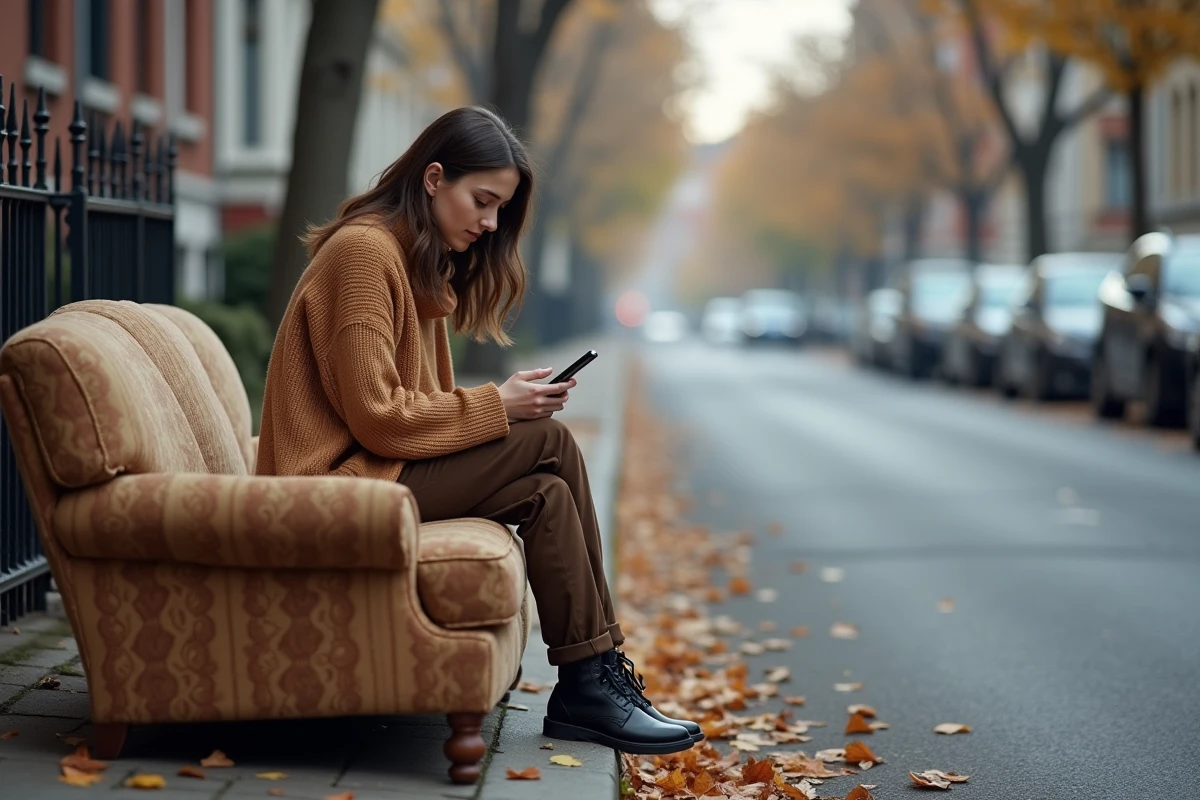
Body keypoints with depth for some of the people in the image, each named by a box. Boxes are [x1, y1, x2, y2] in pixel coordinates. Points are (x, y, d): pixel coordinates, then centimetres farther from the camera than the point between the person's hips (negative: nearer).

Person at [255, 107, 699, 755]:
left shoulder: (421, 264, 17)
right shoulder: (364, 251, -14)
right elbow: (376, 416, -19)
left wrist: (505, 405, -2)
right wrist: (495, 407, -13)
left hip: (375, 470, 9)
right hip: (338, 482, -9)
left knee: (548, 494, -11)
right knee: (550, 443, -17)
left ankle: (586, 689, -11)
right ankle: (591, 678, -11)